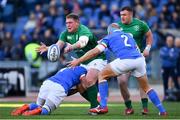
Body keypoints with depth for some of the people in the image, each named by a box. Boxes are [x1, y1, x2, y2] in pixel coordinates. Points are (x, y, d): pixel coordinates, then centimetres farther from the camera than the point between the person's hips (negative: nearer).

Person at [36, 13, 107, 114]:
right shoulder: (66, 33, 0)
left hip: (96, 59, -8)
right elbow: (58, 45, -14)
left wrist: (71, 46, -65)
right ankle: (97, 105, 11)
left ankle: (95, 106, -22)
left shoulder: (84, 31, -23)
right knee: (80, 86, -2)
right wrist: (47, 48, -34)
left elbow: (82, 42, -45)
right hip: (84, 63, 8)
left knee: (89, 80, -29)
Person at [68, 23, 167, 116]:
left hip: (125, 60, -4)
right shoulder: (128, 36, 35)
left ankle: (103, 106, 5)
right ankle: (162, 110, 18)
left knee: (102, 75, 16)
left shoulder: (109, 37, 21)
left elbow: (95, 52, 12)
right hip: (139, 59, 4)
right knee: (146, 87, 24)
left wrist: (78, 61, 16)